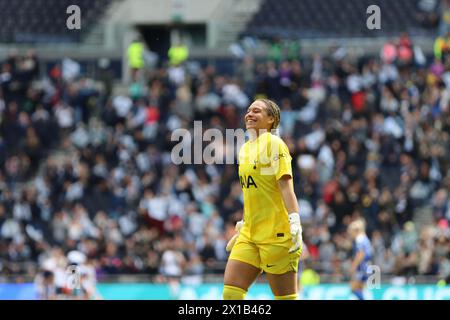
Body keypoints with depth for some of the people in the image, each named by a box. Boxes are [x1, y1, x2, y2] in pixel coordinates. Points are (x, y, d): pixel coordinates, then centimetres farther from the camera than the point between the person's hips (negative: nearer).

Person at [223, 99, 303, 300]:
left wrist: (295, 222, -25)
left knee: (285, 296, -4)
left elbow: (286, 187, -15)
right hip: (250, 235, 8)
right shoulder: (245, 149, 17)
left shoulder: (273, 144, -7)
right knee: (231, 292, -5)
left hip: (276, 234, -8)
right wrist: (241, 227, 26)